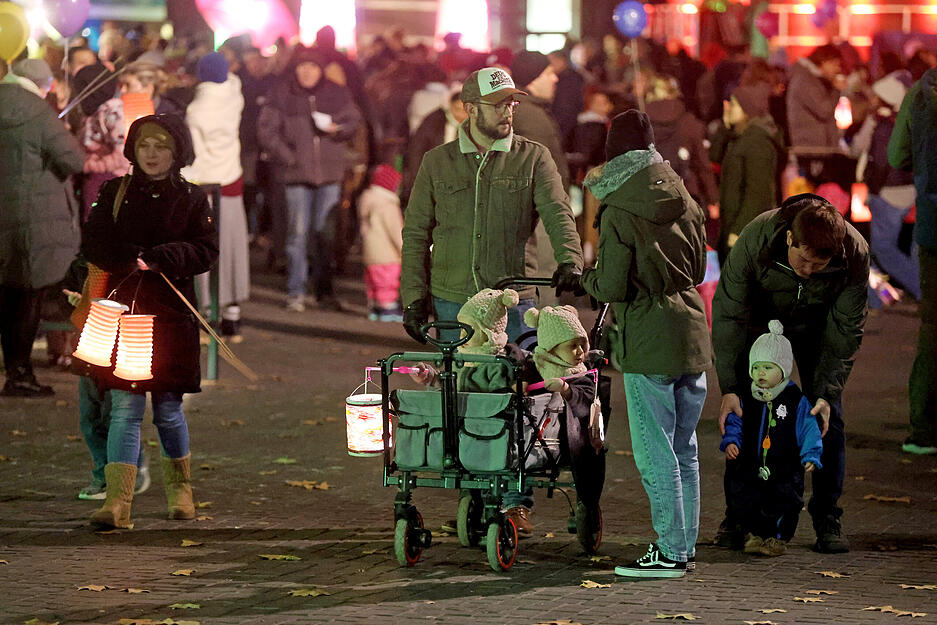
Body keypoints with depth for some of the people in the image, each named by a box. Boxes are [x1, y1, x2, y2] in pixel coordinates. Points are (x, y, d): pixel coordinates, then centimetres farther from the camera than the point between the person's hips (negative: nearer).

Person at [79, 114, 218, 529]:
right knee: (124, 407, -8)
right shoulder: (115, 192, 7)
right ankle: (118, 503, -14)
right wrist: (130, 258, -15)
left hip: (172, 313, 0)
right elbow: (92, 243, 3)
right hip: (123, 308, 0)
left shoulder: (192, 199, 4)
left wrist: (166, 257, -20)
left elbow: (206, 251, -2)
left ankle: (179, 487, 33)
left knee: (168, 409, 9)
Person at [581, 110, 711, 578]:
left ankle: (670, 552, 1)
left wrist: (585, 277, 6)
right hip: (692, 333, 7)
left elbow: (611, 288, -13)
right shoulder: (685, 203, 7)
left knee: (654, 450, -1)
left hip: (648, 343, -7)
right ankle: (686, 544, 20)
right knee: (684, 448, 14)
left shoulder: (619, 214, -12)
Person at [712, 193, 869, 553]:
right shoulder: (755, 240, -37)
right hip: (760, 321, -1)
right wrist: (729, 388, -31)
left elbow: (845, 330, -21)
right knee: (745, 412, -8)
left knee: (828, 415, -7)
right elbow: (728, 314, -27)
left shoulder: (855, 255, -34)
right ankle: (738, 514, 4)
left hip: (816, 327, 1)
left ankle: (827, 517, 3)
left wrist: (826, 393, -27)